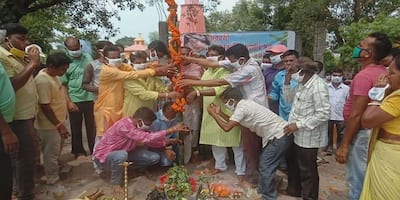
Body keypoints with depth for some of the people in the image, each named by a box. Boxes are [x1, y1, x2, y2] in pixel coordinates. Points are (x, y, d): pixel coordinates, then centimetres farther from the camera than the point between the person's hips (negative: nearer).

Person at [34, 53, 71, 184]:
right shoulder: (43, 81, -26)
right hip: (49, 125, -9)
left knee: (56, 152, 24)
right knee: (51, 154, 6)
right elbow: (45, 106, -26)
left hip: (57, 122, 9)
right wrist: (59, 126, -23)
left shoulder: (53, 75, 3)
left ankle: (56, 171, 43)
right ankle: (53, 180, 20)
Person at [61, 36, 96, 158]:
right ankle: (79, 151, 26)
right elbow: (63, 85, -3)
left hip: (89, 98, 1)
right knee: (76, 128, 12)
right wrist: (69, 102, -9)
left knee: (92, 126, 10)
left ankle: (94, 149, 23)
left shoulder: (87, 57, 2)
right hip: (74, 100, -1)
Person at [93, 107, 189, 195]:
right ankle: (116, 182, -14)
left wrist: (168, 141, -13)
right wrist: (172, 130, -40)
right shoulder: (123, 126, -34)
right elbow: (147, 138, -41)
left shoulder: (138, 126, -8)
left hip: (124, 152, 7)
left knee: (155, 158, -8)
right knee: (122, 155, -43)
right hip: (104, 156, -7)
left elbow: (149, 141, 2)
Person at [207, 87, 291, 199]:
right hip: (277, 134, 10)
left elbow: (227, 127, -22)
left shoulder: (241, 108, -20)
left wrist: (212, 113, -10)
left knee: (266, 168, -3)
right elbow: (234, 122, 19)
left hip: (279, 136, -10)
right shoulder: (244, 104, 10)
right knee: (264, 166, 20)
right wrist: (219, 113, 14)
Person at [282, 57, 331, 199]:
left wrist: (298, 125, -25)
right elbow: (289, 99, 13)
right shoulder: (302, 83, 7)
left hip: (309, 137, -10)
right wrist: (287, 81, 0)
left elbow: (323, 114, -26)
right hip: (297, 135, 10)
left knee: (307, 170, 8)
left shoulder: (318, 86, -22)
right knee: (294, 164, 25)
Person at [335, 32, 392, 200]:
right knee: (366, 179, 20)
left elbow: (356, 115, -24)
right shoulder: (383, 73, 8)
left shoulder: (364, 75, -21)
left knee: (357, 180, 3)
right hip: (373, 130, 9)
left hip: (361, 133, -9)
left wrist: (343, 145, -19)